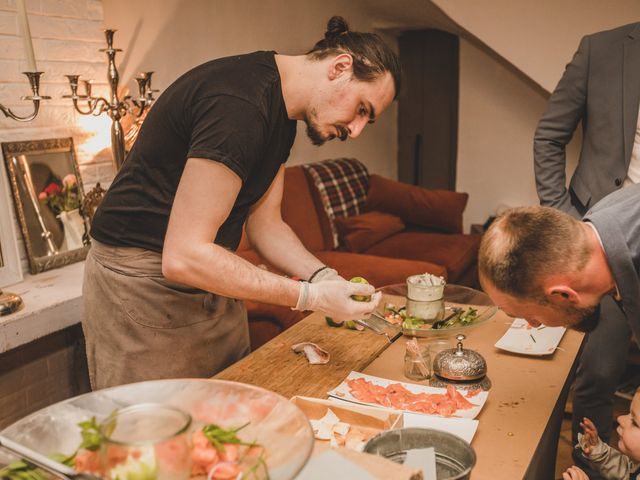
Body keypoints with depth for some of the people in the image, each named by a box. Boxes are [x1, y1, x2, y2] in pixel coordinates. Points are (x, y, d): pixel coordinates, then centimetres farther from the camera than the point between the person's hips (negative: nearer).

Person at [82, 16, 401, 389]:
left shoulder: (281, 113, 5)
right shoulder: (240, 103, -26)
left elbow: (265, 224, 9)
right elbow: (183, 257, -29)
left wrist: (325, 278, -7)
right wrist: (310, 296, -24)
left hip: (207, 279, 9)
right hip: (146, 286, -9)